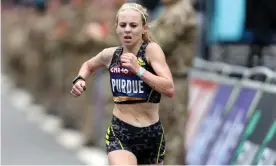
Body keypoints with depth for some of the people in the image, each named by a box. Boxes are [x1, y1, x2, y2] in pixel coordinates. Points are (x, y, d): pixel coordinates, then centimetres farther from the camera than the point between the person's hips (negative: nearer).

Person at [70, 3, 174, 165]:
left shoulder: (152, 49, -10)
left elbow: (170, 89, -21)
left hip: (152, 133, 0)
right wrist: (79, 80, 5)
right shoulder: (110, 54, 1)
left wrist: (138, 69, -26)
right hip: (120, 133, 0)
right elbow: (89, 65, 26)